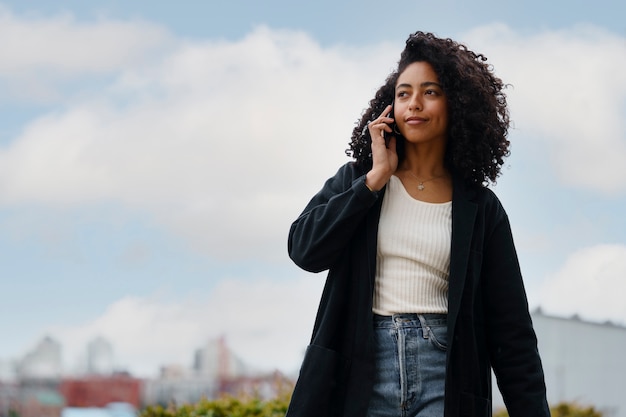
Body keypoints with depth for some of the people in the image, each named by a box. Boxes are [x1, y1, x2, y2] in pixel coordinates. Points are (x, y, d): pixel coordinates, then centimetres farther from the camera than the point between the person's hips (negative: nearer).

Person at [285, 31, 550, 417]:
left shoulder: (481, 208, 7)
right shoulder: (355, 180, 12)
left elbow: (511, 330, 6)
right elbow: (305, 249, -5)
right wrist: (376, 178, -3)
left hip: (443, 375, -1)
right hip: (364, 369, 1)